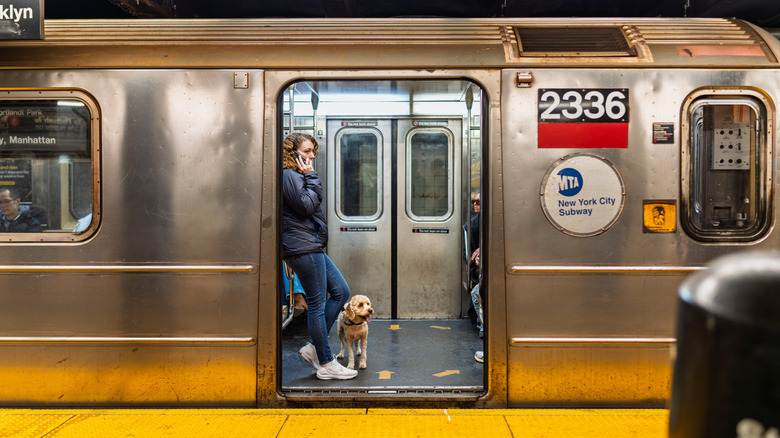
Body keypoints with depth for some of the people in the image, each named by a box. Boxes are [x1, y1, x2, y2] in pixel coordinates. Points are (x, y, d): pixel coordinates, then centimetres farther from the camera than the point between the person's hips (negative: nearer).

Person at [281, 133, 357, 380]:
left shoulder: (298, 176, 21)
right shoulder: (288, 176, -11)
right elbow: (306, 206, -19)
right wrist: (311, 177, -12)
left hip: (313, 247, 11)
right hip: (303, 248, -11)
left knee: (341, 292, 12)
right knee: (317, 304, -5)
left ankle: (314, 348, 15)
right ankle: (326, 364, 5)